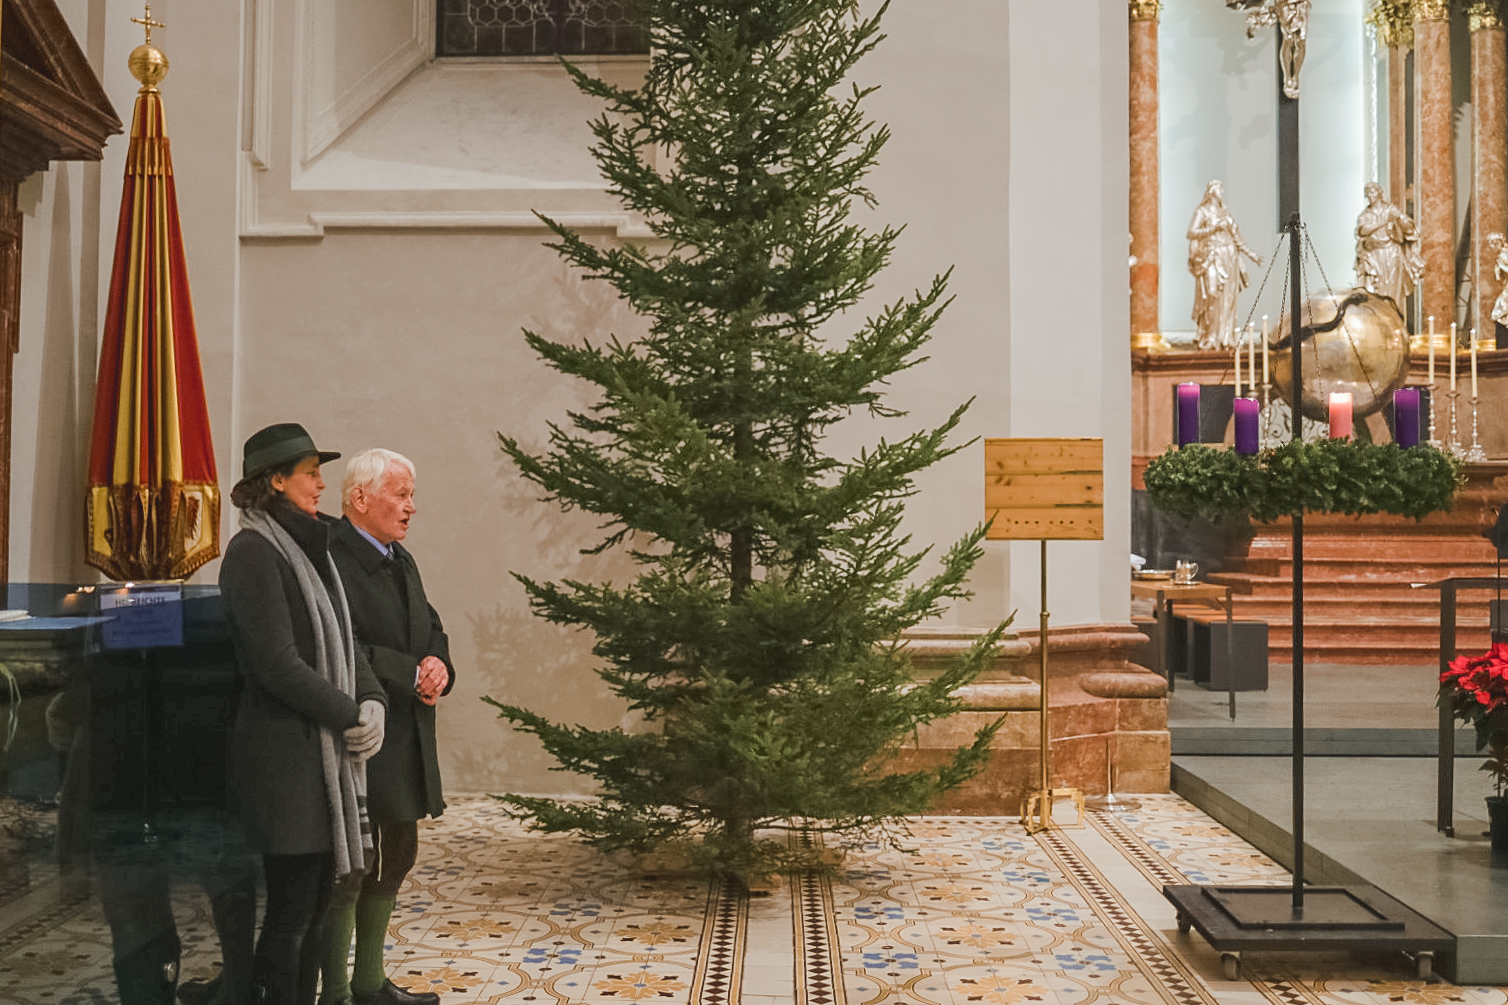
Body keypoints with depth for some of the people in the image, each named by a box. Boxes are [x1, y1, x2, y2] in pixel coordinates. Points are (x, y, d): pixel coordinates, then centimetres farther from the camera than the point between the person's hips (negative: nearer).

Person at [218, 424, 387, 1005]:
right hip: (284, 754, -9)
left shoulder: (309, 547, 16)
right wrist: (351, 716, -11)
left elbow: (342, 642, 15)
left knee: (315, 905, 12)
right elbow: (277, 664, -18)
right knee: (291, 912, -3)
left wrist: (372, 702, -2)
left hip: (327, 753, 9)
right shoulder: (254, 552, -11)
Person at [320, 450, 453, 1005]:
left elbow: (430, 629, 18)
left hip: (405, 743, 10)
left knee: (394, 856, 16)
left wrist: (438, 664, -4)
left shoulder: (402, 561, 15)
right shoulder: (329, 559, -15)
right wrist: (413, 674, -18)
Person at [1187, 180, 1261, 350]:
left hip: (1230, 259, 6)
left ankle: (1225, 338, 3)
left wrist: (1251, 255, 18)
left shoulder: (1225, 213, 20)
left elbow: (1236, 238, 22)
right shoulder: (1202, 212, 2)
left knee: (1228, 299, 1)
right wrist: (1214, 228, -17)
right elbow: (1192, 233, -12)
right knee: (1212, 298, -11)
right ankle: (1209, 339, -9)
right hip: (1212, 259, -6)